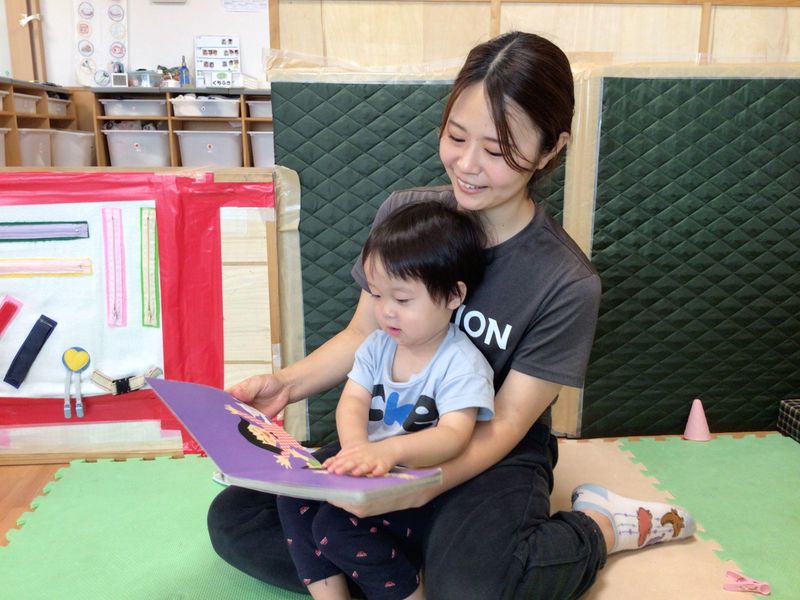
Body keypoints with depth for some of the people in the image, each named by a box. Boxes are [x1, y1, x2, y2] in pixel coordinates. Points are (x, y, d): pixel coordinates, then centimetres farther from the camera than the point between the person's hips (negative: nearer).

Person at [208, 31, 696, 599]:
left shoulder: (567, 284, -18)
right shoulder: (404, 213, -7)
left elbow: (503, 424, -15)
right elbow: (363, 334, 3)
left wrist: (417, 488, -31)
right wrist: (287, 384, -14)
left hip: (492, 460, -4)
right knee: (232, 521, -10)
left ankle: (601, 526, -3)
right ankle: (431, 552, -7)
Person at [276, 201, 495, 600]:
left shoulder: (461, 365, -16)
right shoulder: (378, 346, 4)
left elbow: (453, 436, -28)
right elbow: (353, 401, -7)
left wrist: (389, 450, -47)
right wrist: (356, 448, -31)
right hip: (373, 475, 7)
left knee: (336, 524, -23)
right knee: (293, 496, -8)